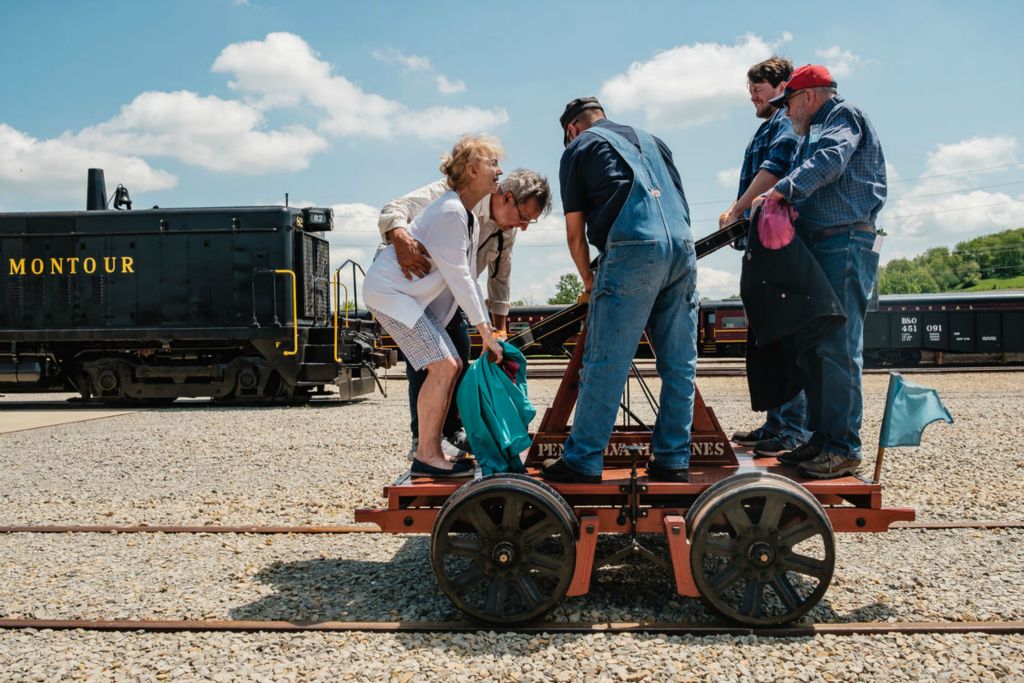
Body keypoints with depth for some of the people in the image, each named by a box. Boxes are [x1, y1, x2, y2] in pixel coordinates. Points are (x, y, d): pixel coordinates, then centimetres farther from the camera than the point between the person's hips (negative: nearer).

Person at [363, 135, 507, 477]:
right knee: (442, 365, -16)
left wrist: (488, 334, 9)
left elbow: (469, 280, 13)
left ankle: (432, 452, 12)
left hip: (413, 295, 10)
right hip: (389, 290, -10)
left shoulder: (470, 220, 11)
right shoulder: (449, 211, -20)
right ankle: (426, 456, -7)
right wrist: (486, 331, -18)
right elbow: (458, 278, -22)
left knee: (452, 366, 6)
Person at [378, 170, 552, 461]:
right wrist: (401, 241, -55)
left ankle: (453, 432, 16)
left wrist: (499, 330, 5)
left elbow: (500, 279, 6)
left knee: (460, 354, 5)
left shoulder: (507, 231, -6)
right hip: (411, 281, -7)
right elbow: (393, 210, -34)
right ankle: (422, 439, -12)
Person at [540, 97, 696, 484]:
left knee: (604, 363, -3)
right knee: (679, 363, 8)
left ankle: (582, 461, 2)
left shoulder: (578, 149, 14)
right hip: (682, 247, 6)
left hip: (633, 249, -6)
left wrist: (588, 281, 25)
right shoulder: (651, 140, 29)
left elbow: (575, 233, 11)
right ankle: (673, 460, 13)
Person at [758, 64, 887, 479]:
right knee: (815, 346, 8)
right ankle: (822, 438, 15)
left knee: (838, 347, -12)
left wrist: (783, 190, -28)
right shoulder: (815, 132, 29)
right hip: (820, 246, 10)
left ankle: (843, 448, -9)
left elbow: (830, 161, -19)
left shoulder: (843, 115, 1)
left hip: (844, 245, -10)